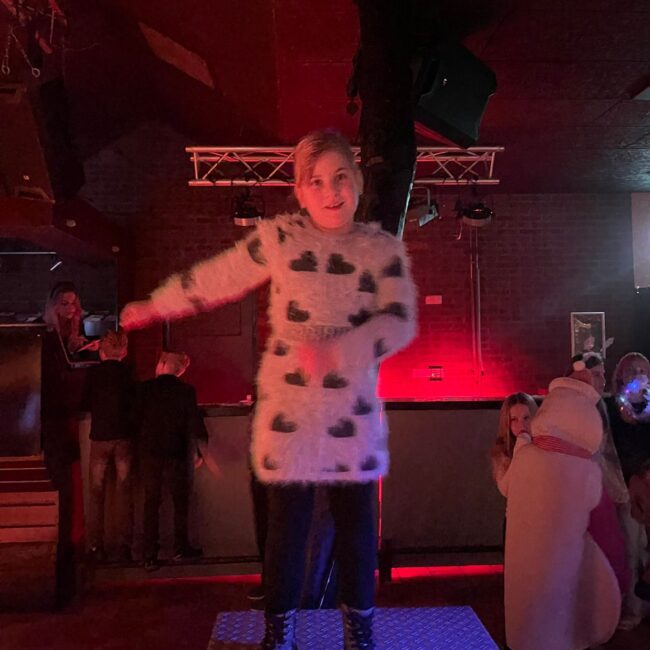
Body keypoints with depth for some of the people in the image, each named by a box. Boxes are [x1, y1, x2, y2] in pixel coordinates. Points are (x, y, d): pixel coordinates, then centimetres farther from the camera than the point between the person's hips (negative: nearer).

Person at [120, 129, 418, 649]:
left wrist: (336, 351, -24)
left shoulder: (385, 249, 2)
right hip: (288, 408, -1)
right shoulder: (278, 237, -2)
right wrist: (152, 307, 17)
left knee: (357, 520, 11)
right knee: (287, 521, 8)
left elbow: (399, 322, -8)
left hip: (355, 411, 2)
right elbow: (214, 279, 8)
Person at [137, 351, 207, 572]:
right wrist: (198, 451, 6)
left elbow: (136, 419, 0)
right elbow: (194, 423, -5)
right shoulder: (186, 391, -7)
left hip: (149, 454, 1)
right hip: (175, 454, -1)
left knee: (151, 504, 8)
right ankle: (180, 547, 23)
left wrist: (139, 448, 12)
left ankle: (150, 556, 8)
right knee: (181, 502, 14)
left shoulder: (145, 388, -4)